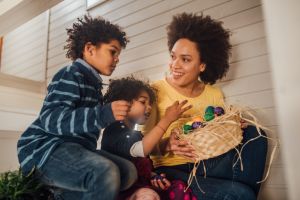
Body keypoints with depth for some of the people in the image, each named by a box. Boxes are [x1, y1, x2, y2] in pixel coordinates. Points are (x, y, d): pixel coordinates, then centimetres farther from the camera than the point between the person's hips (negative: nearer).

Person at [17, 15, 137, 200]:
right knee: (106, 173, -34)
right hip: (48, 147, -9)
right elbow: (50, 119, -23)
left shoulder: (93, 82, 20)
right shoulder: (71, 75, -8)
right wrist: (104, 114, -32)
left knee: (128, 170, -10)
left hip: (76, 149, 9)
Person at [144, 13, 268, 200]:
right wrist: (166, 145, -29)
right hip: (172, 170, -5)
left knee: (254, 134, -17)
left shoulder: (215, 94, 6)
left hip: (208, 165, 5)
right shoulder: (156, 92, -7)